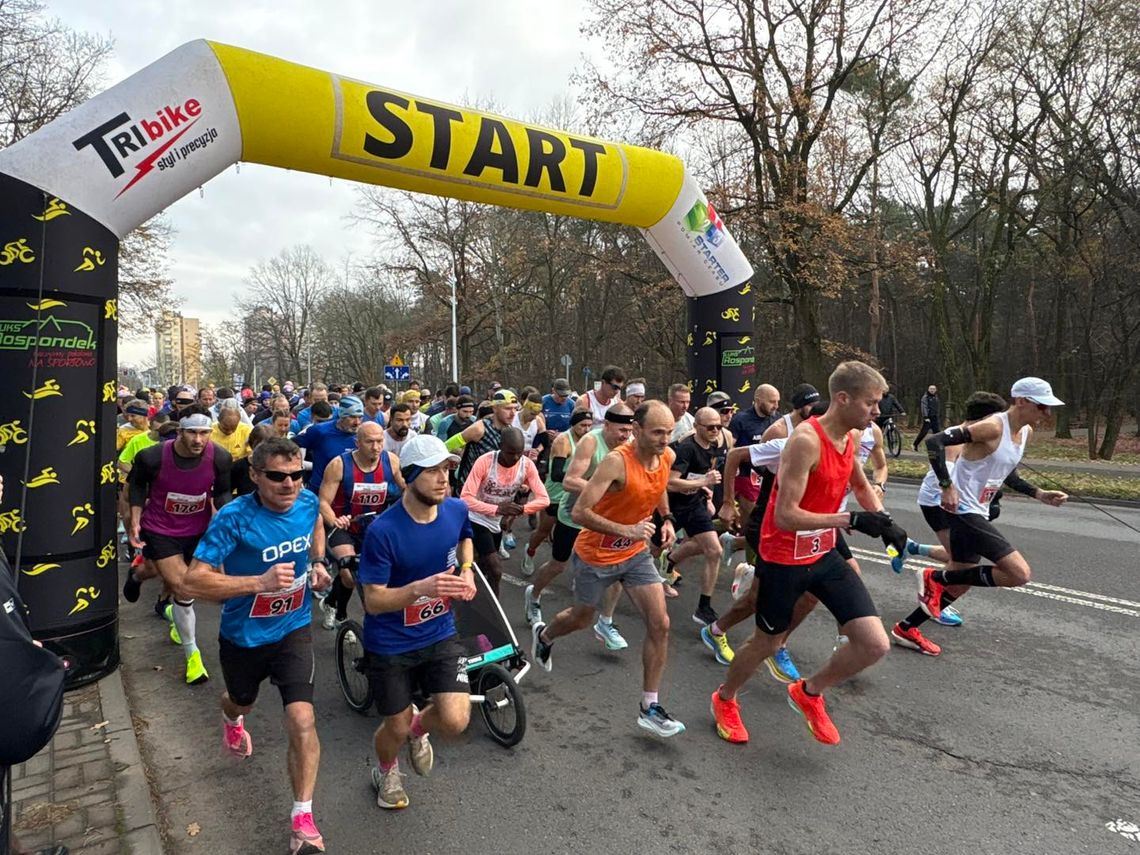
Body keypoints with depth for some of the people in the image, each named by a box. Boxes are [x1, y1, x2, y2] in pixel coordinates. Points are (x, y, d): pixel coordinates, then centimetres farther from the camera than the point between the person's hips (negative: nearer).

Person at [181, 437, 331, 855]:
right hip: (244, 636, -1)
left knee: (302, 720, -14)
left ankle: (302, 820, 3)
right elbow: (194, 581, -28)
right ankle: (232, 719, 69)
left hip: (293, 630, 1)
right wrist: (261, 581, -39)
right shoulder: (234, 517, -26)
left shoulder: (308, 502, -13)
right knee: (243, 700, 29)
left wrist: (318, 562, -3)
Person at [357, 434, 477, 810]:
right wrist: (423, 587, -36)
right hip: (391, 644, -3)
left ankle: (419, 727, 29)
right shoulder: (383, 531, -25)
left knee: (455, 721, -9)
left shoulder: (456, 509, -10)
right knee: (397, 728, 12)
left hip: (440, 634, 3)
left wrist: (467, 570, -4)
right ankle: (385, 771, 50)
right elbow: (373, 600, -20)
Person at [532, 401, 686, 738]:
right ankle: (543, 636, 53)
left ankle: (649, 708, 10)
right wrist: (626, 530, -41)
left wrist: (667, 518, 1)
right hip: (596, 555, -5)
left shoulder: (667, 457, -9)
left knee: (660, 625, -5)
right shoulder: (617, 462, -30)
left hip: (636, 553, 5)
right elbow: (579, 512, -32)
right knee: (581, 618, 18)